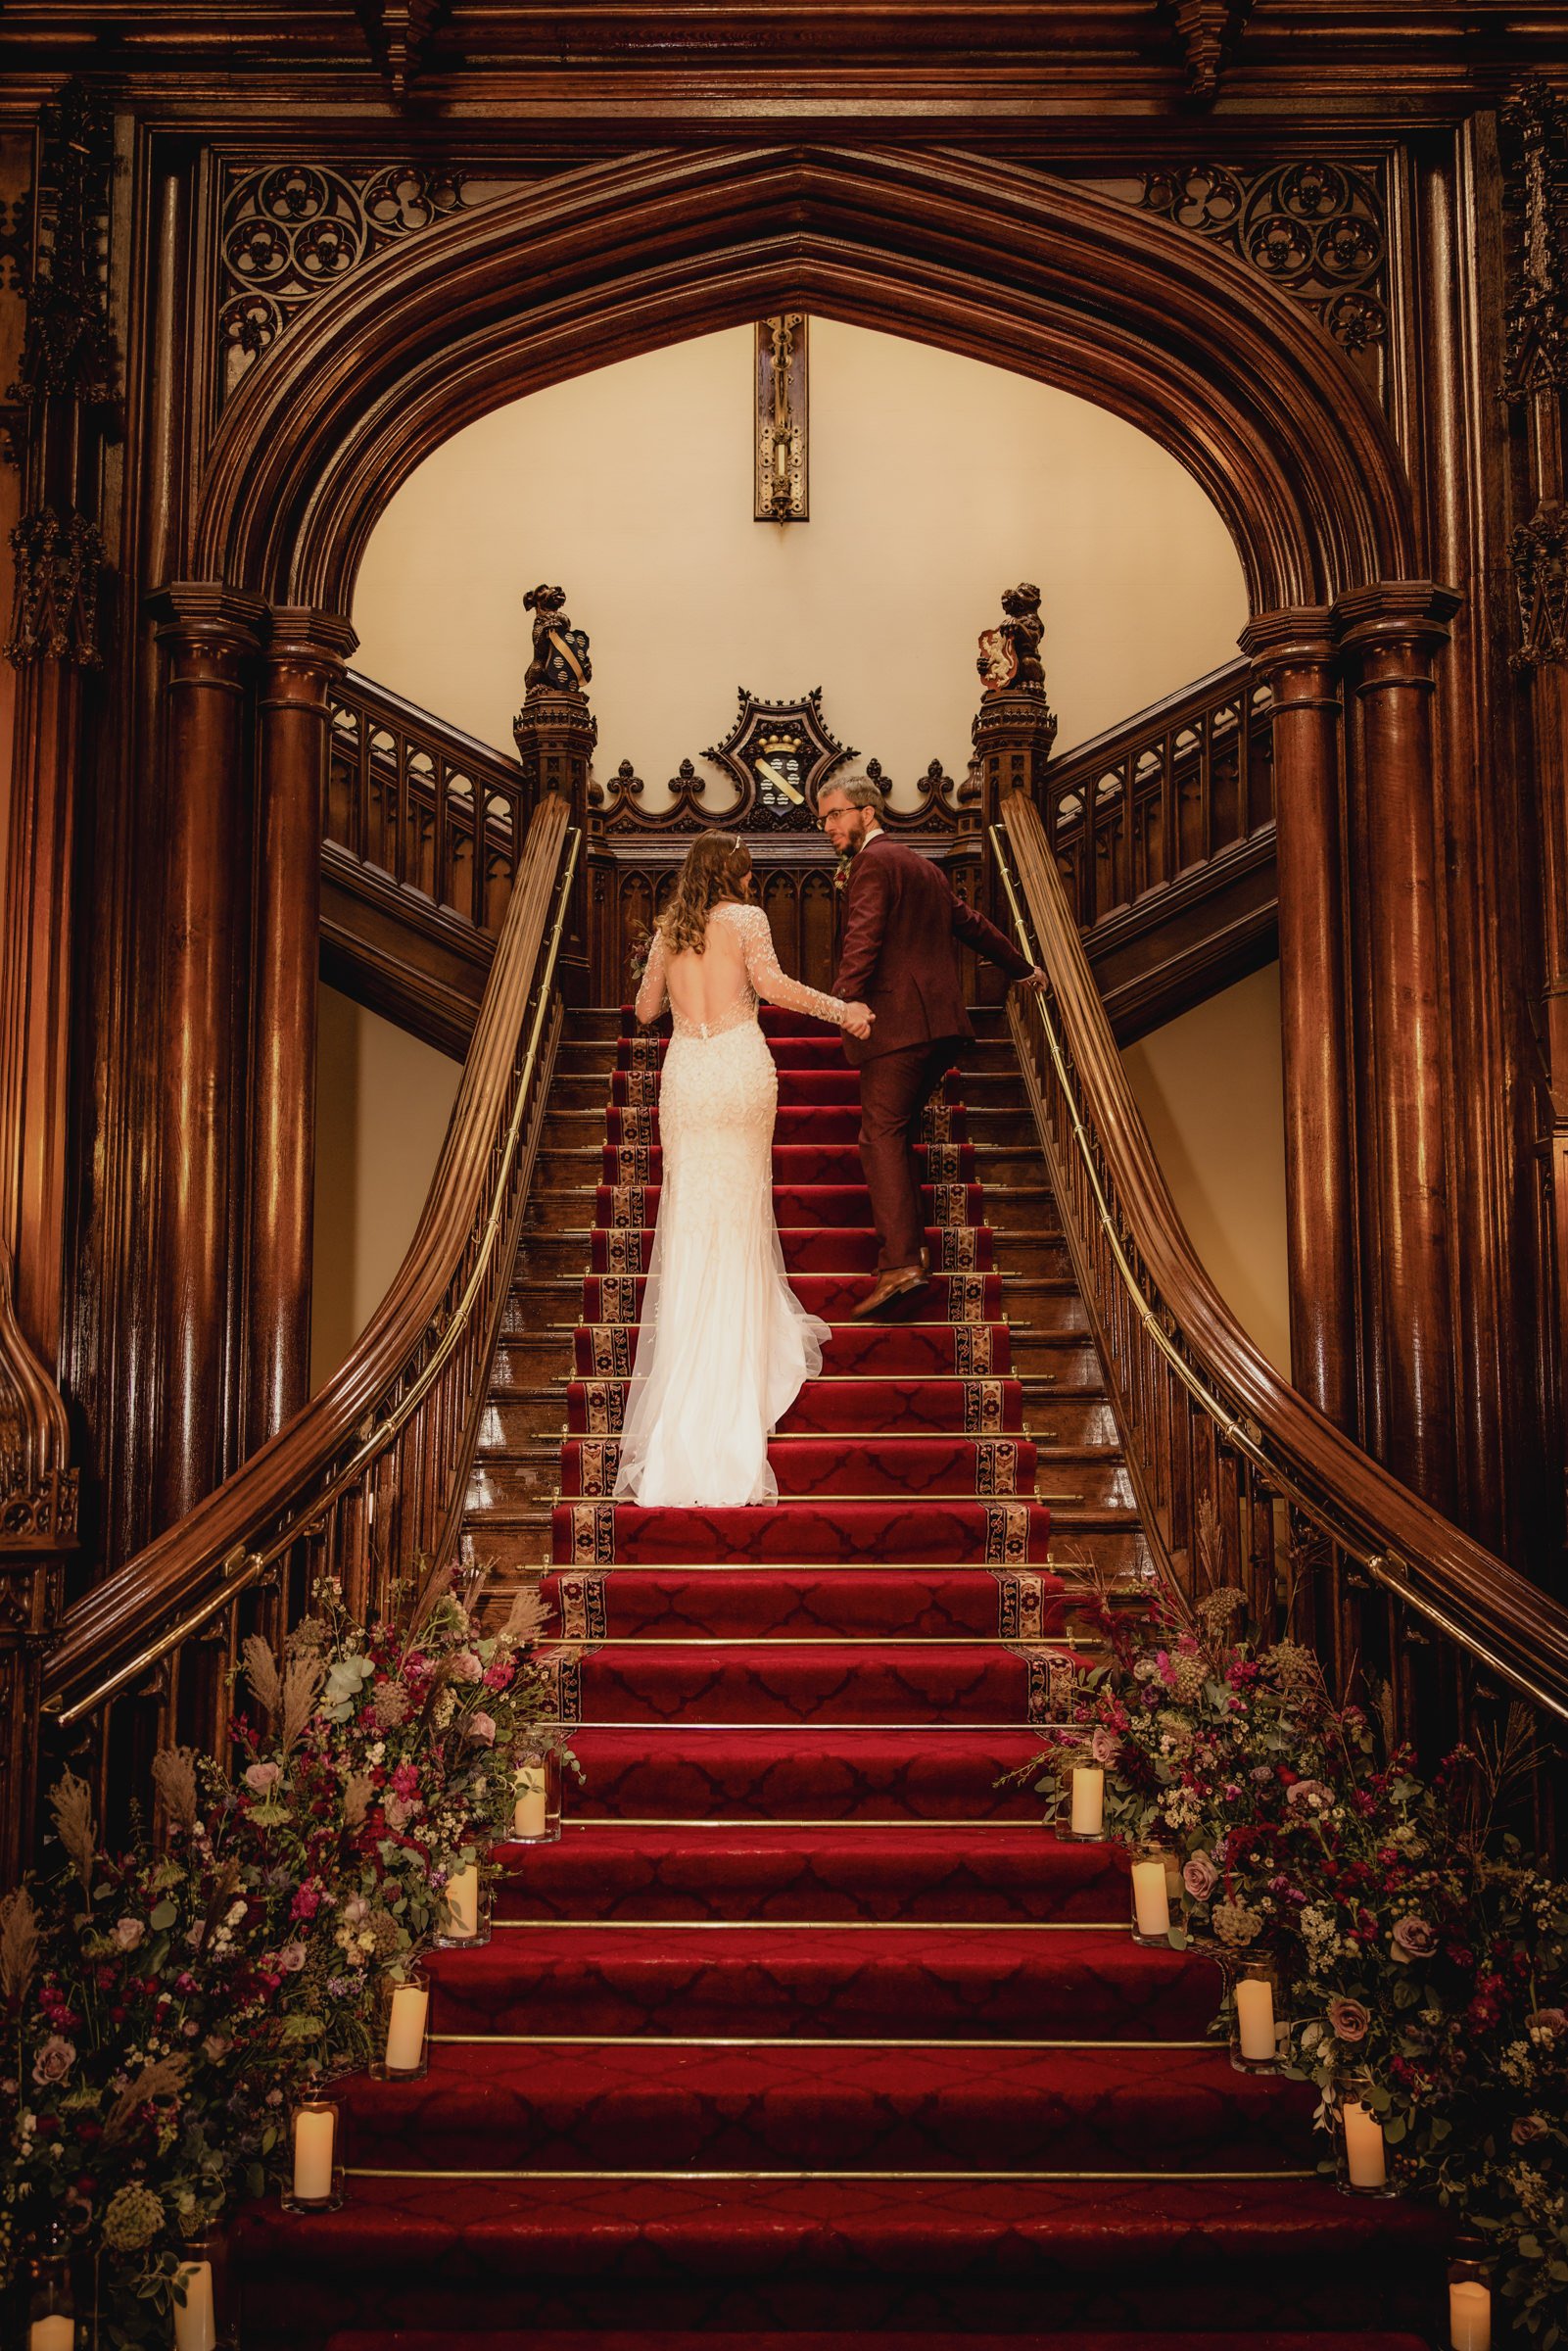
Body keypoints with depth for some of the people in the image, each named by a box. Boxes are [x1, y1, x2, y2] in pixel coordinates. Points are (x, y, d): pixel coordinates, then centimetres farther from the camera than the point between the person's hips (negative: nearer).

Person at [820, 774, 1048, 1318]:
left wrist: (845, 997, -29)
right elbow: (971, 923, 35)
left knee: (882, 1136, -11)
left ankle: (900, 1264, -20)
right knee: (896, 1133, 16)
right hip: (941, 1023, 9)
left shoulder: (873, 862, -4)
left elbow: (863, 936, -20)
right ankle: (908, 1245, 18)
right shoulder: (922, 866, 25)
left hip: (898, 1022, -9)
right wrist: (1022, 968, 46)